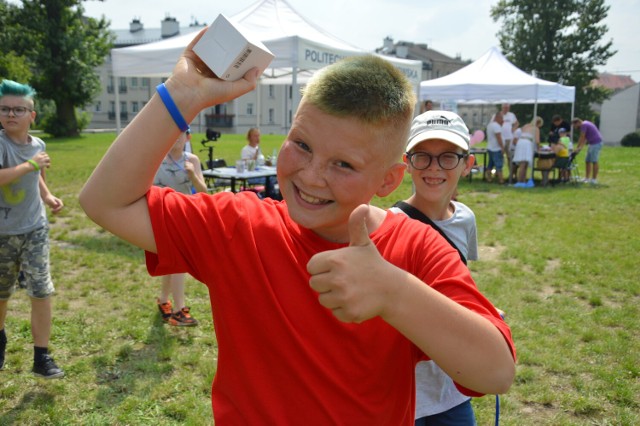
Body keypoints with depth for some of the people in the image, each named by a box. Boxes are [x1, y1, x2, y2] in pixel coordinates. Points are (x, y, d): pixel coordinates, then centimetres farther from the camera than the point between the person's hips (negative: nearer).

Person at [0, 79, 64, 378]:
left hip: (35, 230, 3)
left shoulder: (37, 145, 2)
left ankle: (41, 357, 8)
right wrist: (30, 165, -28)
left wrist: (48, 197, 6)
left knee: (42, 293, -3)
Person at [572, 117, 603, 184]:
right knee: (587, 161, 10)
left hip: (596, 143, -10)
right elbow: (585, 138, 18)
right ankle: (587, 178, 13)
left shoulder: (583, 125, -14)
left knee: (594, 161, -8)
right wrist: (580, 147, 13)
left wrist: (577, 148, -8)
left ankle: (594, 179, -5)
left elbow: (582, 138, -14)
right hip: (592, 143, 10)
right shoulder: (585, 124, 17)